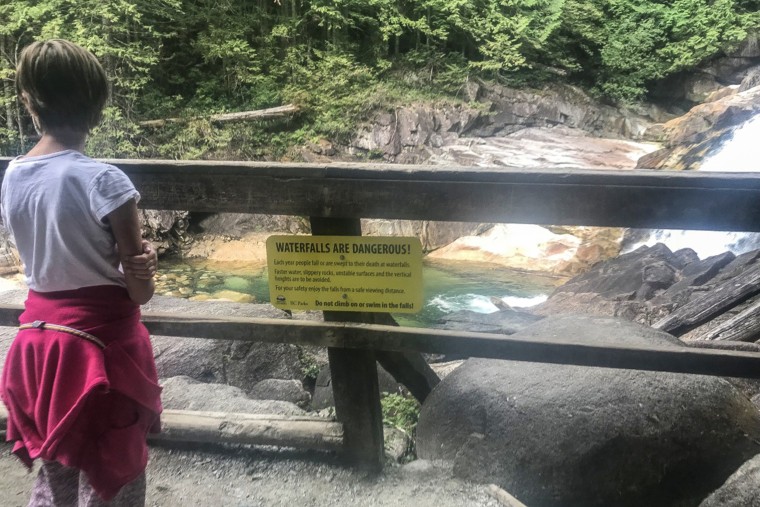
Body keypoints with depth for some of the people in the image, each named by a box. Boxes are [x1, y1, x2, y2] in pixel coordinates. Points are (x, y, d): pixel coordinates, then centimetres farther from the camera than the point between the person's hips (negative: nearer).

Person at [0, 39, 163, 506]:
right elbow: (140, 293, -15)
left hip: (39, 339, 6)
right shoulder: (105, 181, -19)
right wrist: (144, 262, 4)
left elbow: (47, 256, 6)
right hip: (101, 345, -6)